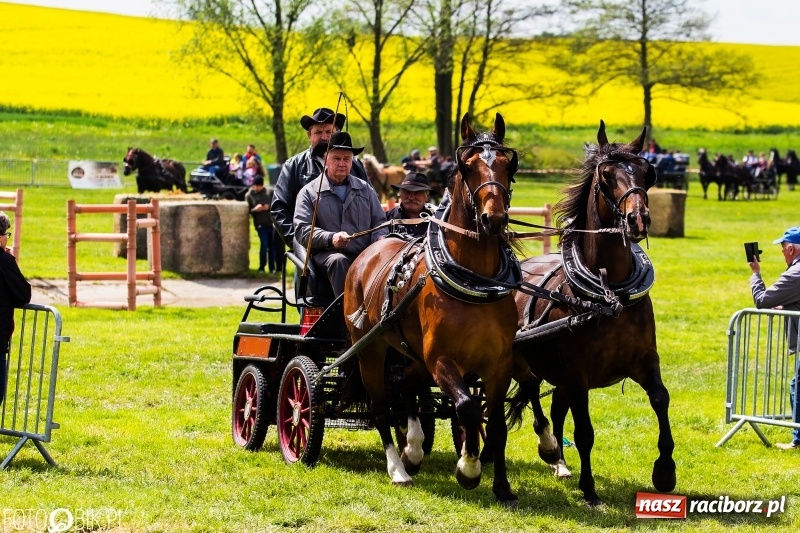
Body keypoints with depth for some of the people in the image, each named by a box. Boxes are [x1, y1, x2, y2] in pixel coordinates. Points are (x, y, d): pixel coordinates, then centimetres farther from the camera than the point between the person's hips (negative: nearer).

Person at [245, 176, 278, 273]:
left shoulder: (269, 192, 4)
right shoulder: (249, 195, 1)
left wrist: (269, 207, -11)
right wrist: (255, 209, -20)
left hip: (271, 222, 2)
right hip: (260, 224, -2)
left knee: (272, 245, 6)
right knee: (264, 244, -9)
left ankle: (272, 267, 14)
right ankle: (261, 267, 4)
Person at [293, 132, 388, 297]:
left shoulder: (365, 189, 22)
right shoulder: (309, 192, 10)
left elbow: (379, 221, 20)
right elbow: (302, 230, -1)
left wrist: (380, 239, -5)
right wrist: (330, 238, -19)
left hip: (365, 253, 2)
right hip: (327, 253, -2)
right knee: (338, 261, -38)